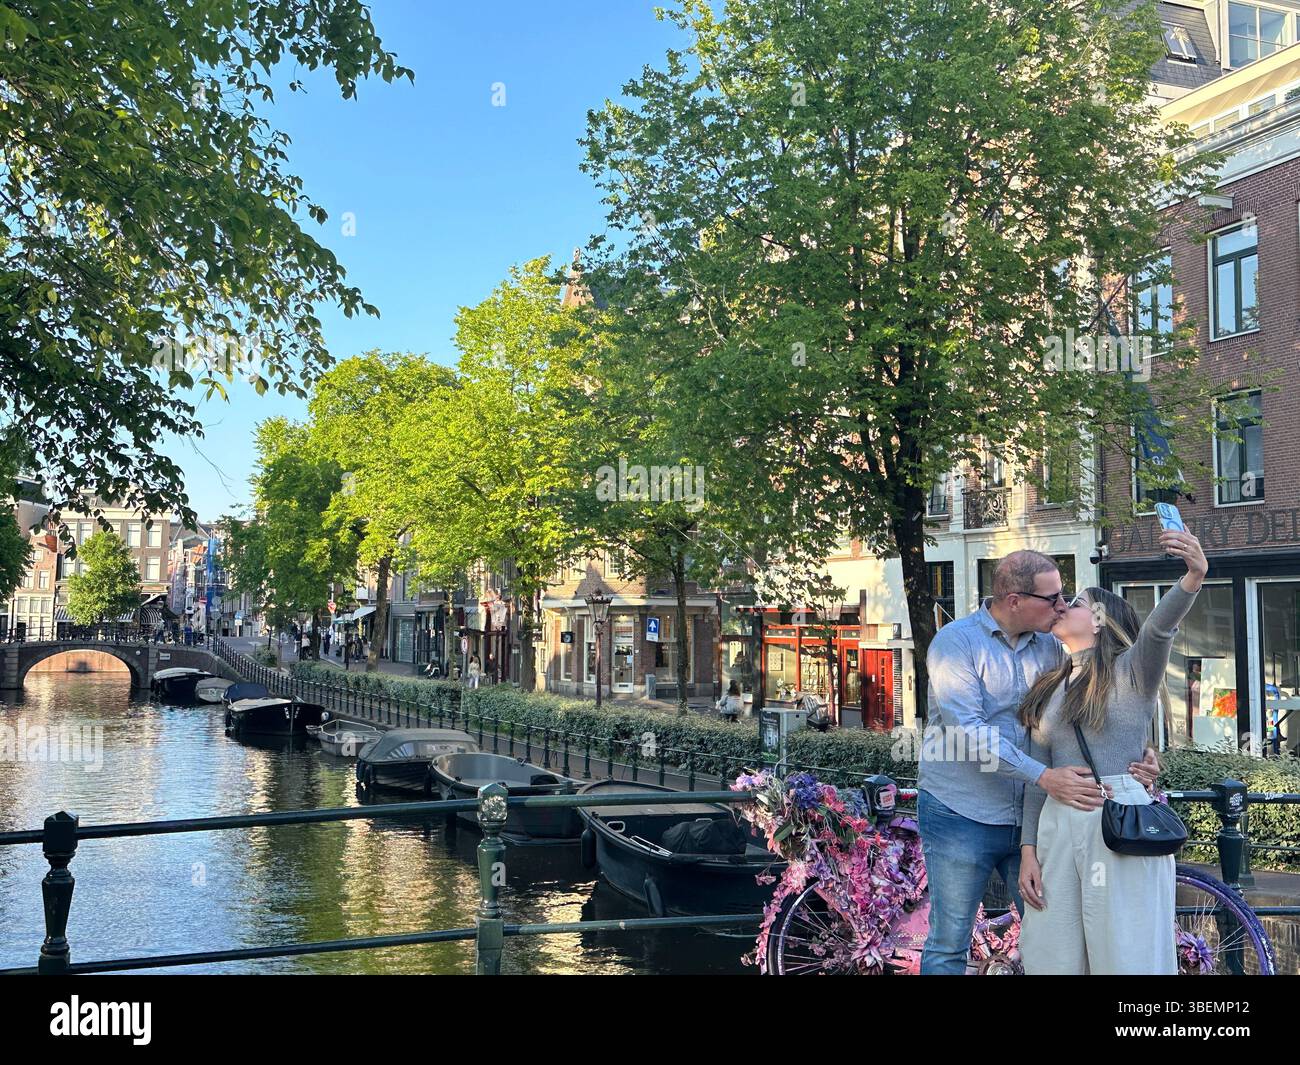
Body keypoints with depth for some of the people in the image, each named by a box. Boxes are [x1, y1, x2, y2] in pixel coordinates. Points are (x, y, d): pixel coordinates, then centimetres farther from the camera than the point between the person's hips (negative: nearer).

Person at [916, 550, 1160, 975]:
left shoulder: (1049, 647, 7)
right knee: (949, 945, 0)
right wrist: (1045, 777, -29)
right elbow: (968, 732, -22)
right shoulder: (956, 642, -12)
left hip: (1026, 817, 6)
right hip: (961, 816, -6)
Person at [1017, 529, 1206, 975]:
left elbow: (1160, 627, -22)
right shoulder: (1048, 691, 17)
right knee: (1053, 957, 9)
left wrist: (1193, 578, -42)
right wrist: (1028, 850, 8)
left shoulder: (1131, 669, 0)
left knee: (1126, 956, -2)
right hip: (1058, 826, 6)